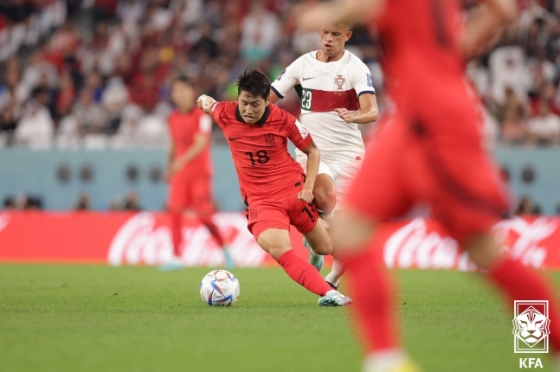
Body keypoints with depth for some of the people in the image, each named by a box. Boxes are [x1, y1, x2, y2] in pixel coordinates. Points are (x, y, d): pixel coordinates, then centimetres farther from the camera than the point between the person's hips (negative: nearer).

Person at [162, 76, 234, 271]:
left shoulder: (202, 116, -11)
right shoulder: (173, 118, 8)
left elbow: (201, 144, -21)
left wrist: (182, 160, -34)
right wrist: (169, 167, 12)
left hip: (200, 172, -5)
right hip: (180, 174, 5)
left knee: (205, 217, -6)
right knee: (175, 212, -8)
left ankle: (225, 251, 15)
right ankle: (176, 258, -6)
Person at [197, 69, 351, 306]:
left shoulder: (283, 119, -12)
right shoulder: (225, 114, -10)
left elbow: (312, 151, -1)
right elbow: (205, 102, 13)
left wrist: (309, 186, -10)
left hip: (294, 192, 1)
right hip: (260, 201, -1)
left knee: (324, 249, 16)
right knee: (280, 251, -29)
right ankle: (328, 293, -34)